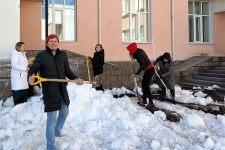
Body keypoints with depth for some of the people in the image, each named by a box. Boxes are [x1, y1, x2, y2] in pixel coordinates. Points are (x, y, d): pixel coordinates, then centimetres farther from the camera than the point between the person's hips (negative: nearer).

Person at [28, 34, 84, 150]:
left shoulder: (62, 55, 7)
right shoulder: (41, 56, -6)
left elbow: (67, 70, 12)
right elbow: (33, 69, -10)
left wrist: (76, 79, -2)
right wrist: (30, 76, -33)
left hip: (62, 90, 6)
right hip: (50, 92, -6)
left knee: (64, 112, 24)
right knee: (52, 119, -5)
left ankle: (57, 133, 51)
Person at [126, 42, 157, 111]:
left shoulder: (139, 54, -21)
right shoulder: (139, 51, 7)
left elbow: (142, 65, -25)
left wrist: (137, 74, -25)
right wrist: (134, 57, 7)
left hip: (149, 70, -10)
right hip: (149, 69, 10)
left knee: (146, 86, -9)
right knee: (143, 84, 18)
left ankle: (151, 103, -9)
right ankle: (144, 99, 30)